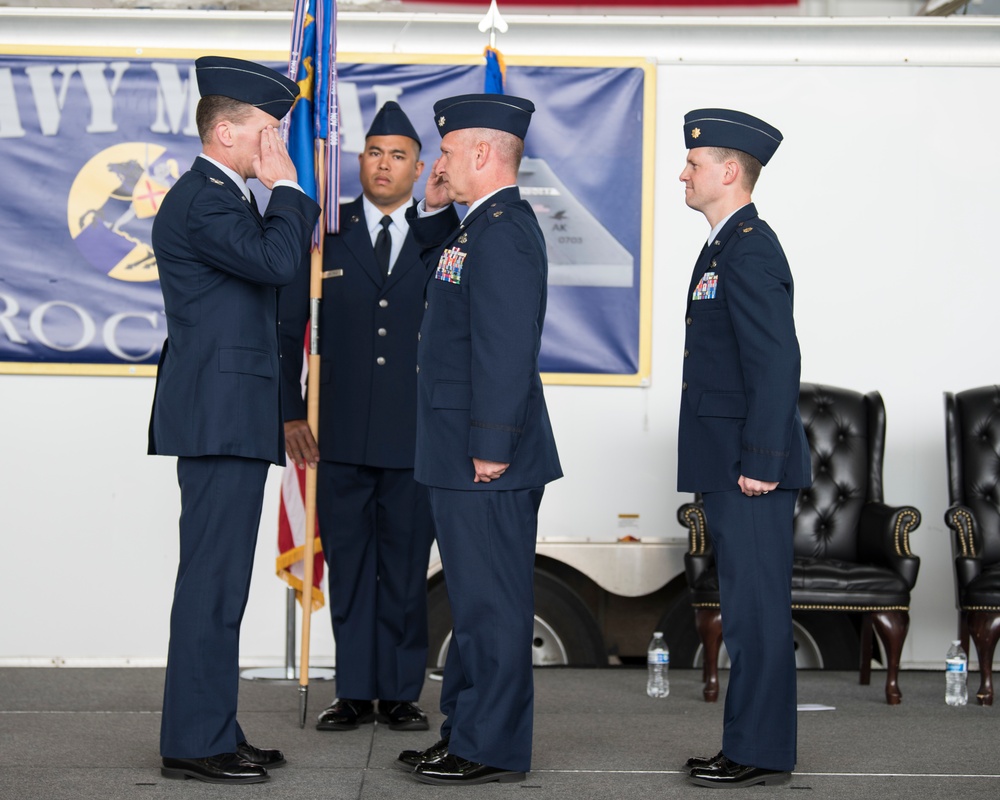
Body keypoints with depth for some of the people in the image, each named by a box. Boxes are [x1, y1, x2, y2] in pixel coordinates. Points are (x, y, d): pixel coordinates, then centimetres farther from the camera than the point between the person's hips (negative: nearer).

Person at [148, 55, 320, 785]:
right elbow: (276, 261, -24)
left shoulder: (224, 196, 20)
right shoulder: (201, 199, -13)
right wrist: (285, 185, -14)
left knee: (221, 581, 13)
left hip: (231, 417, 11)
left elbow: (283, 261, 19)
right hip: (220, 416, -11)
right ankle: (196, 743, -3)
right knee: (213, 581, -8)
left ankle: (212, 731, 19)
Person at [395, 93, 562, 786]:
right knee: (476, 599, 16)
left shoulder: (504, 232, -17)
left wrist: (491, 447, -24)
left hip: (485, 454, -11)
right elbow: (445, 277, 33)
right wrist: (434, 210, 17)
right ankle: (467, 730, 25)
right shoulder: (481, 226, 14)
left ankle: (493, 749, 3)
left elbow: (507, 350, -23)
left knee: (491, 601, -4)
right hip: (461, 452, 11)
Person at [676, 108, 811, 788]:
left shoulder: (749, 251, -15)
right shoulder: (730, 247, 17)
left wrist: (760, 463, -22)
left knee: (756, 608, -5)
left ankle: (761, 754, 1)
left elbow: (777, 361, -22)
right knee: (748, 610, 13)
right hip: (730, 466, 10)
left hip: (752, 472, -10)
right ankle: (752, 746, 20)